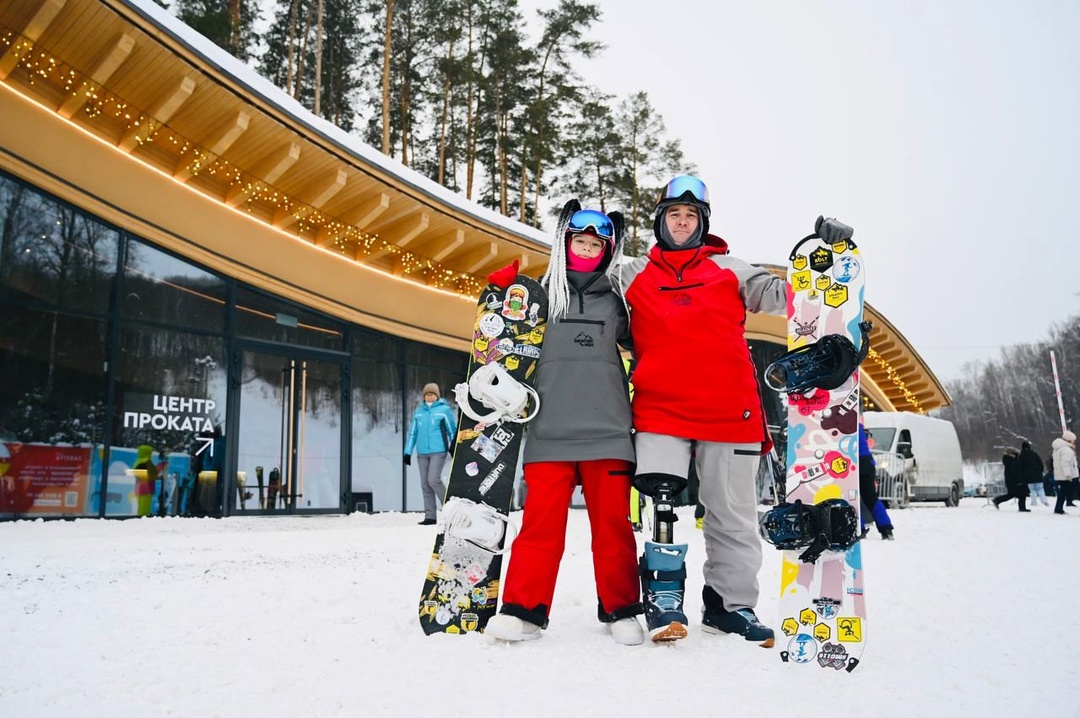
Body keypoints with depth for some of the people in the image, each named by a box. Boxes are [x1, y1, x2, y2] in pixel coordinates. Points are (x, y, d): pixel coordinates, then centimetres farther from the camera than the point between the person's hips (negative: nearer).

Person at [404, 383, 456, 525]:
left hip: (439, 451, -5)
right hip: (422, 453, 5)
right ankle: (430, 516, 8)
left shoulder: (444, 409, 1)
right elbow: (412, 432, 15)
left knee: (434, 479, -17)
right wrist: (408, 452, 11)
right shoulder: (418, 411, 12)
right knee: (425, 484, 3)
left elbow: (452, 431, 5)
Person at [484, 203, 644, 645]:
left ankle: (619, 611, 16)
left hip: (607, 431, 1)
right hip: (549, 432, -1)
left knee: (612, 523, 4)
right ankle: (523, 609, 6)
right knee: (541, 522, -4)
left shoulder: (614, 301, 16)